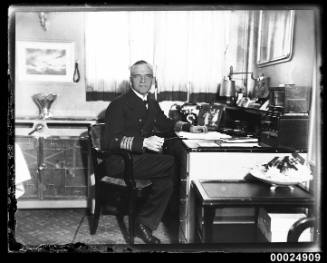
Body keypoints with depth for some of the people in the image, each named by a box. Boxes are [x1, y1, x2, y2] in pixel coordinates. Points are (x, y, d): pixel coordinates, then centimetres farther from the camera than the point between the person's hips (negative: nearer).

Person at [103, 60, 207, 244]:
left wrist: (189, 127, 17)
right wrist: (144, 142, -29)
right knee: (172, 164, -22)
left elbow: (165, 124, 34)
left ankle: (144, 224, -4)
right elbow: (112, 141, -16)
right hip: (120, 162, -7)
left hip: (141, 158, 7)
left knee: (165, 182, -21)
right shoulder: (119, 104, -7)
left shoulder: (152, 104, 17)